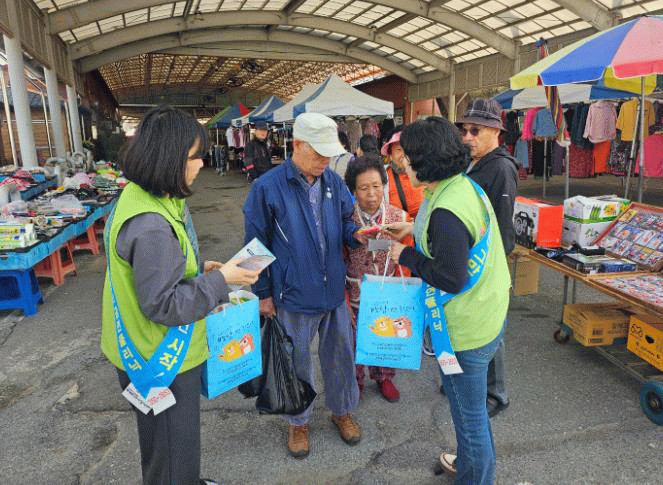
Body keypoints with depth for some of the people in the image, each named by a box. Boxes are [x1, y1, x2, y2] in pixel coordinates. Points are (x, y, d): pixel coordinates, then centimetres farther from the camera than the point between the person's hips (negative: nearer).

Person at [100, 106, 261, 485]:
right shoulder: (150, 226, -31)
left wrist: (199, 269, 4)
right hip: (161, 361, -10)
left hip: (170, 351, 10)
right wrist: (220, 280, -22)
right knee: (173, 454, 13)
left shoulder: (147, 198, 1)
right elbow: (162, 304, -28)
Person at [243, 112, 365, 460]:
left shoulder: (333, 181, 0)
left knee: (340, 353, 18)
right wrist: (263, 293, -4)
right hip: (294, 294, -4)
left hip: (334, 289, 4)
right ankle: (298, 421, 40)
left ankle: (342, 410, 44)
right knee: (297, 361, 15)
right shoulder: (268, 187, -13)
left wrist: (357, 234, -12)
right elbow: (257, 245, -7)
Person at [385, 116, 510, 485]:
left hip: (466, 330, -10)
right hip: (490, 316, 10)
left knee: (469, 413, 11)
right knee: (474, 407, 30)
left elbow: (450, 277, -26)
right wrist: (415, 229, 17)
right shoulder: (467, 185, 2)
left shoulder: (446, 211, -28)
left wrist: (407, 255, -13)